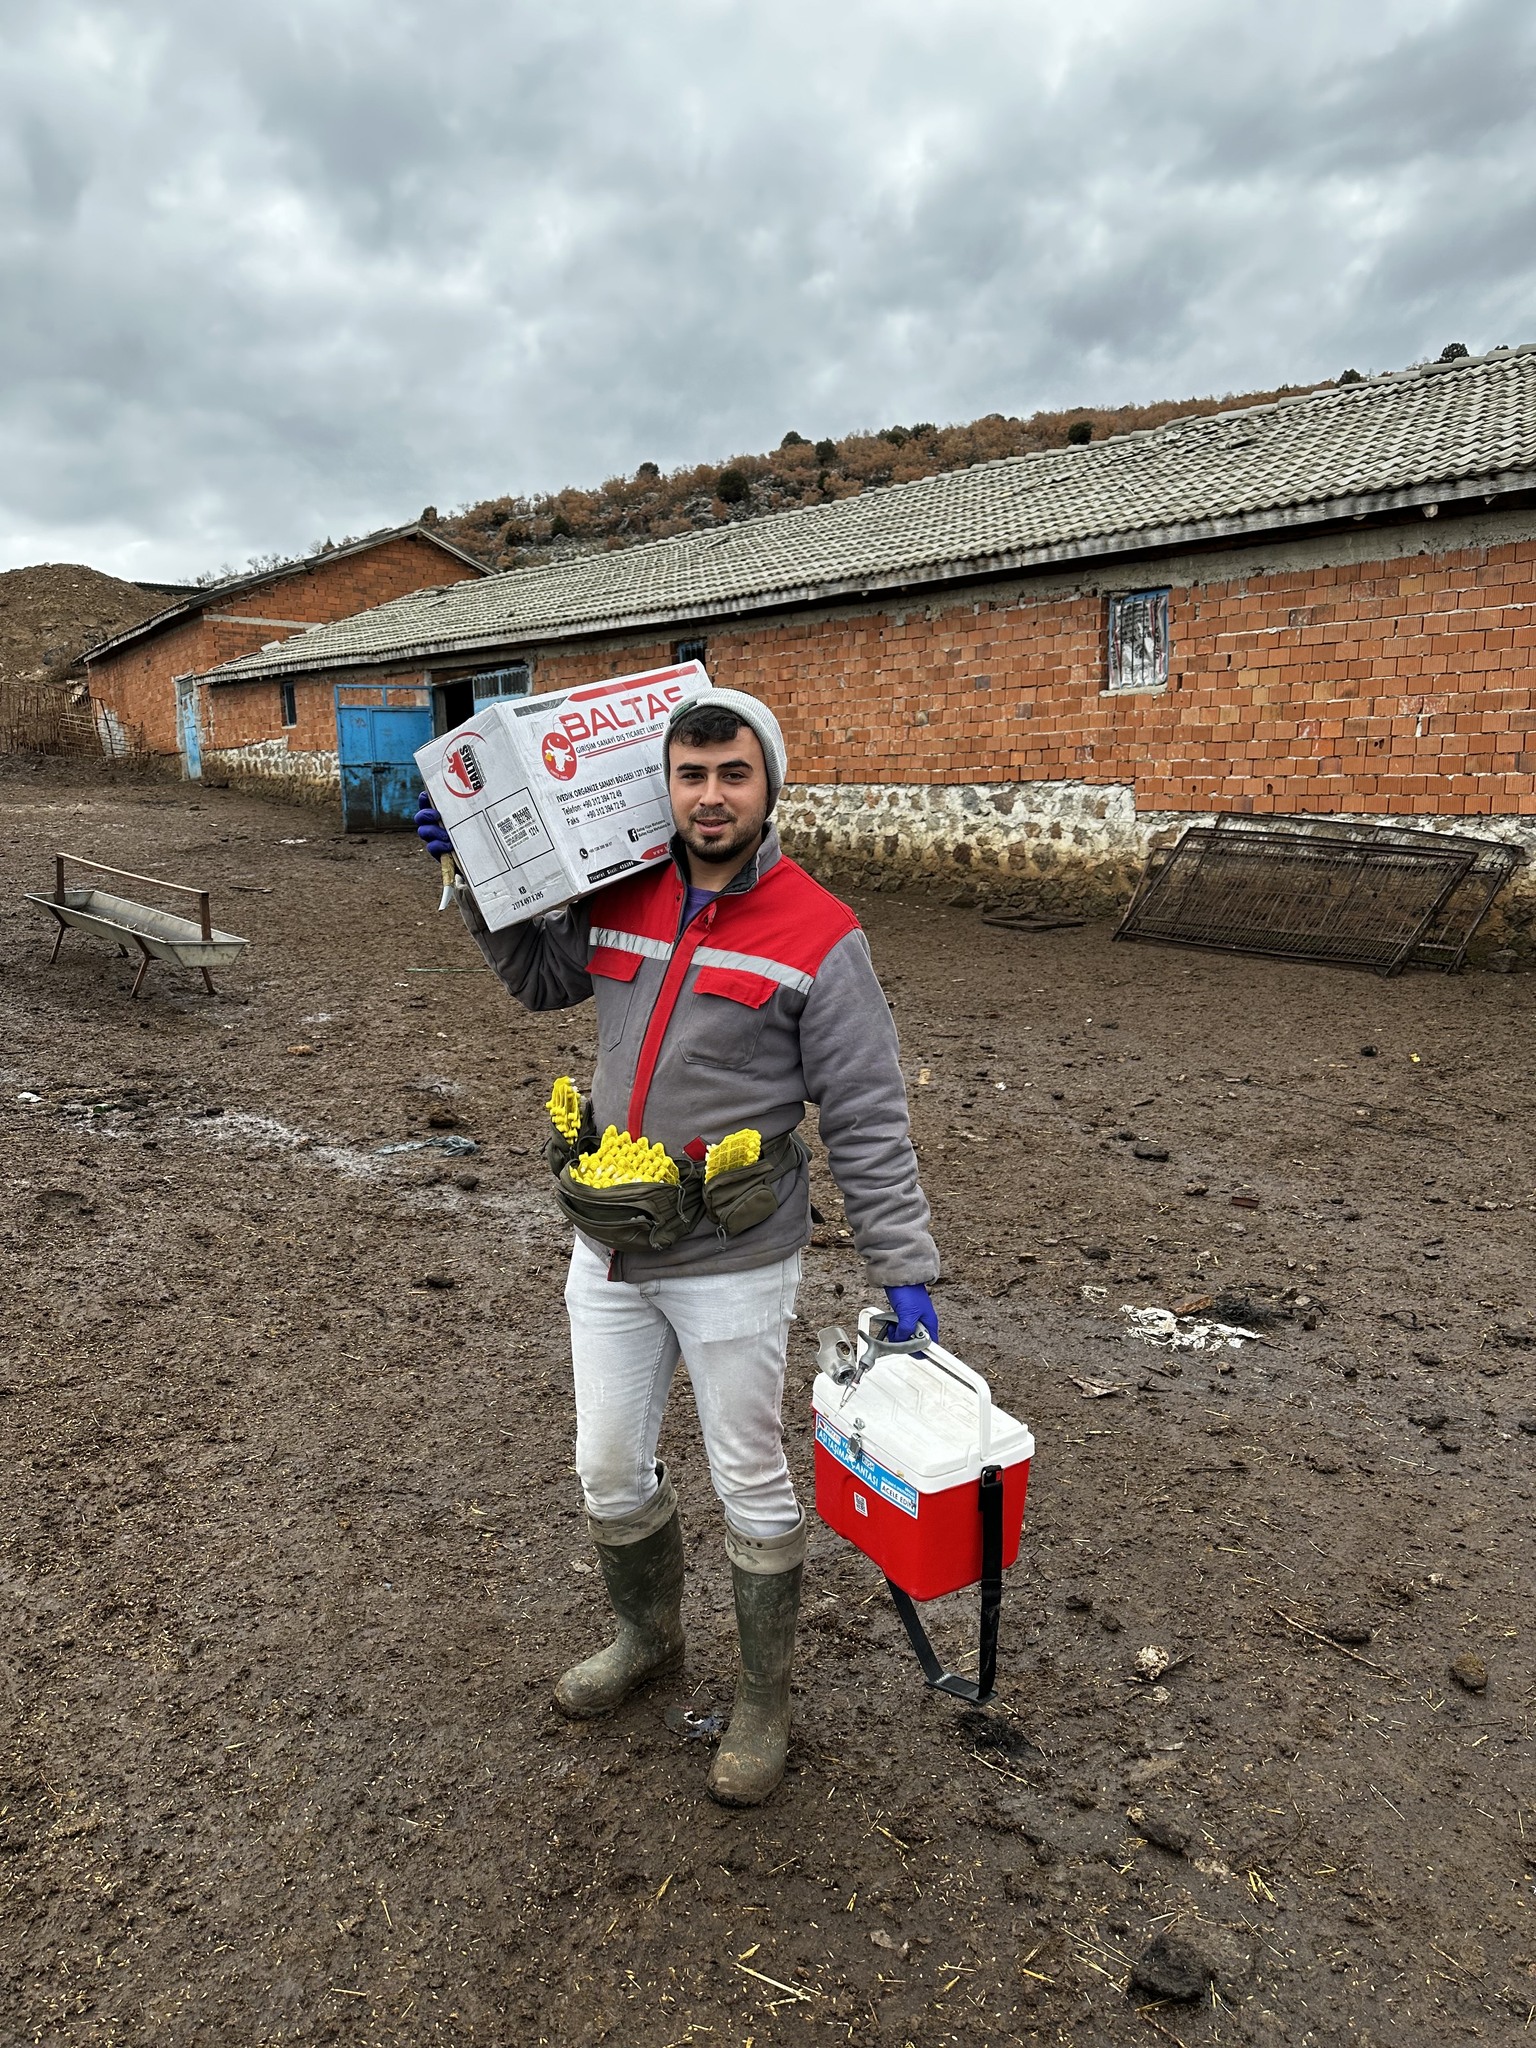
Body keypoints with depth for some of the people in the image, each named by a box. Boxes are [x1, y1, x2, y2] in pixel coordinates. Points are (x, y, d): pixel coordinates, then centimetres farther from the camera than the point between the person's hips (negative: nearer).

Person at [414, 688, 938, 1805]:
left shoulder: (819, 935, -13)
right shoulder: (620, 899, 1)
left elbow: (869, 1121, -12)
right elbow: (539, 975, 21)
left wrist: (905, 1271, -13)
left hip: (734, 1267, -5)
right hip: (609, 1252, 5)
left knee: (751, 1486, 11)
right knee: (610, 1471, 18)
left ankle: (764, 1703, 34)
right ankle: (649, 1636, 47)